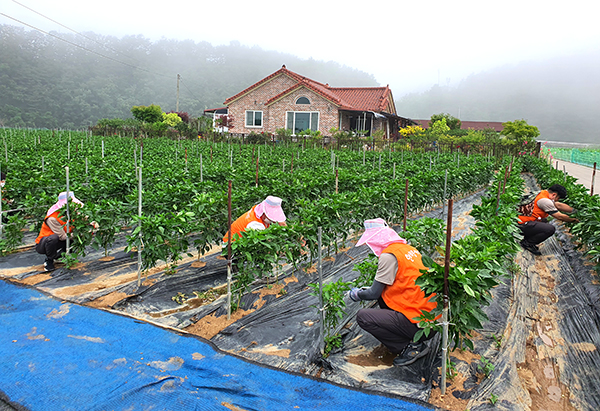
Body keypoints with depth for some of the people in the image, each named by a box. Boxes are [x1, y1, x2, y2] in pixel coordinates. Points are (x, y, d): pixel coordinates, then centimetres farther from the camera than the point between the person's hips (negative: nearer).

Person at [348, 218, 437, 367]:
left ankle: (413, 346, -3)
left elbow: (374, 293, -12)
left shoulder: (389, 255, -16)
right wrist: (366, 289, 25)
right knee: (382, 292, 20)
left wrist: (357, 294, 9)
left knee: (363, 317, -8)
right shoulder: (409, 248, 12)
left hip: (420, 323, -9)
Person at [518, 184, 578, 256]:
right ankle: (527, 243, -5)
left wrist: (575, 211, 21)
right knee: (551, 229, -20)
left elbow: (559, 205, 22)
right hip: (524, 225, -11)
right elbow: (560, 216, -8)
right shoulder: (545, 201, -16)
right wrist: (573, 220, 6)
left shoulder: (544, 193, 14)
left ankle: (527, 239, 17)